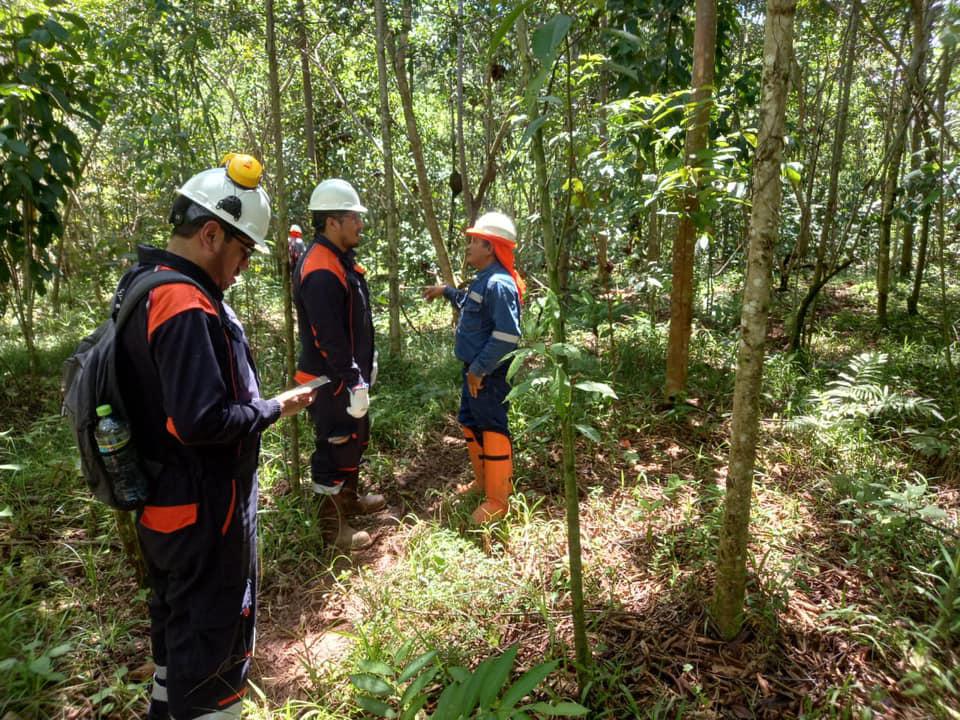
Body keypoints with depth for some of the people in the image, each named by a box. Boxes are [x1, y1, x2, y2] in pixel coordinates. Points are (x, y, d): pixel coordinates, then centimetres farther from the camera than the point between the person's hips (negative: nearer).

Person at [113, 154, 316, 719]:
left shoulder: (144, 285, 6)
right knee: (214, 637, 8)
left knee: (177, 619, 29)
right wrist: (275, 408, -16)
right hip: (201, 510, -10)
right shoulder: (186, 308, -27)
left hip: (163, 501, 10)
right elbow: (203, 421, -31)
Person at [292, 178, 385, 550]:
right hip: (331, 383, -11)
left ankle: (350, 498, 44)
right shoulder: (320, 272, -24)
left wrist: (367, 362, 19)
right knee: (334, 449, 2)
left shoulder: (342, 259, 10)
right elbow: (330, 339, -27)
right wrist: (354, 382, -24)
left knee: (355, 439, 24)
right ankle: (332, 526, 18)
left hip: (349, 375, 11)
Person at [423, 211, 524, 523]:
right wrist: (446, 291, 27)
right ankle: (483, 481, 39)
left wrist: (479, 369, -23)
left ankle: (497, 501, 15)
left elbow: (507, 335, -28)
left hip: (489, 374, -11)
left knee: (493, 430, 1)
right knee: (470, 423, 21)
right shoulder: (483, 279, 10)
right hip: (474, 369, 11)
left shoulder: (499, 284, -22)